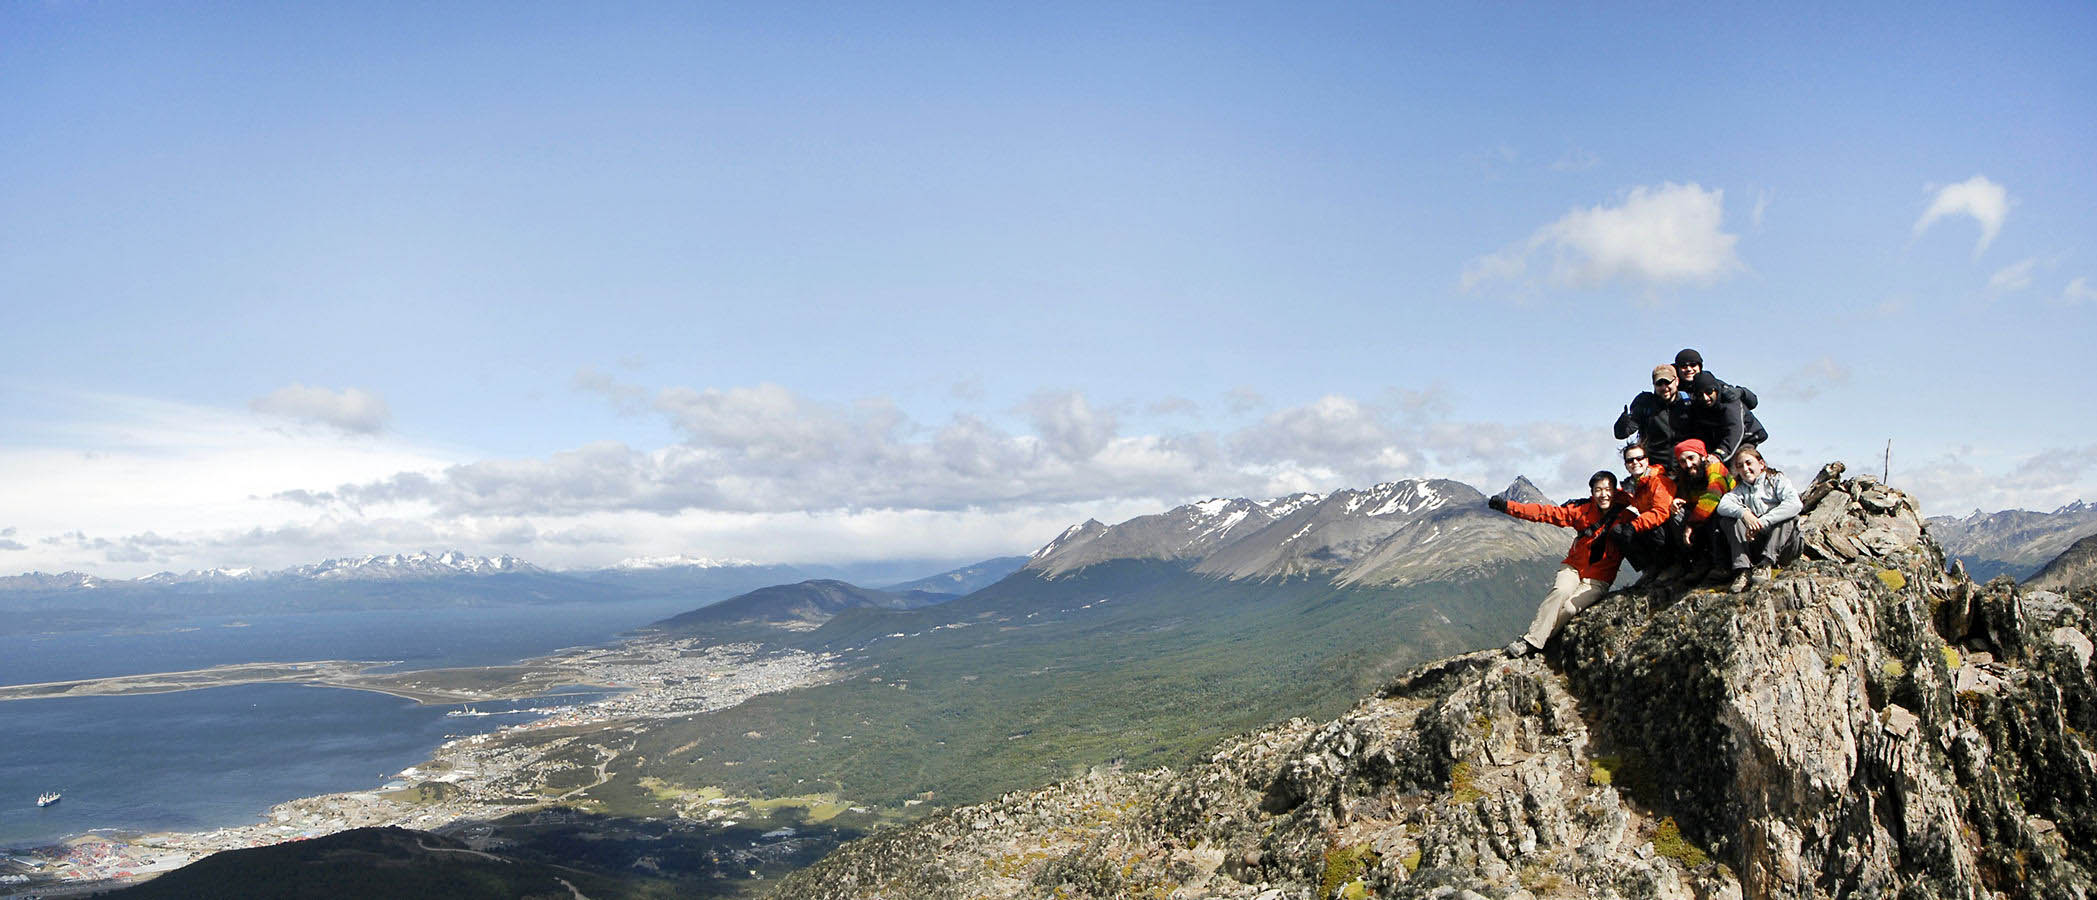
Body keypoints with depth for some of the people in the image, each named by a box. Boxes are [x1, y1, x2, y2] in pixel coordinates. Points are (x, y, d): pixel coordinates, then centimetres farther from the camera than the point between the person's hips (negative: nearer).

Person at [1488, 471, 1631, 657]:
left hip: (1597, 581, -1)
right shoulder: (1583, 510, -2)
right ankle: (1532, 638, -28)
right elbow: (1548, 513, -6)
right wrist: (1508, 507, -13)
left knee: (1569, 608, -27)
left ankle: (1533, 642, -16)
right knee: (1559, 592, -31)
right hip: (1573, 568, 1)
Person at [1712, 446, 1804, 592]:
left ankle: (1765, 564, -38)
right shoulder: (1740, 489, 18)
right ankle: (1743, 569, -29)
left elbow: (1795, 503, -16)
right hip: (1755, 544, 3)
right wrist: (1743, 513, -28)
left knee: (1789, 516, -26)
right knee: (1727, 519, -13)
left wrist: (1763, 521, -26)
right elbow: (1722, 505, -6)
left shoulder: (1776, 480, 7)